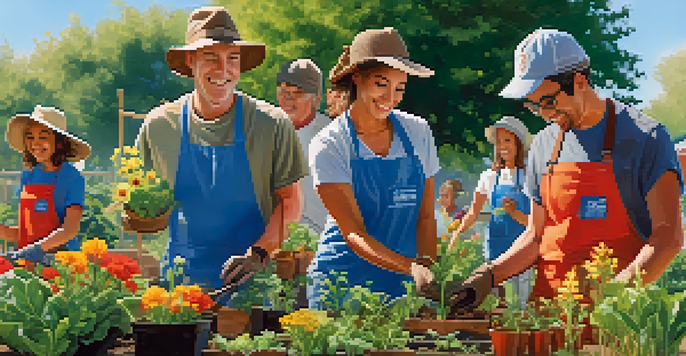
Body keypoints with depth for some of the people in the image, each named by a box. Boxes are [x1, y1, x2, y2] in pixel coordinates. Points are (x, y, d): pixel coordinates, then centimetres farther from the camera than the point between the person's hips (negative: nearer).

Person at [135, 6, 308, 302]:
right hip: (181, 280, 2)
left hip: (249, 281, -1)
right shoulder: (159, 125, 3)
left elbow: (291, 203, -2)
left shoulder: (272, 126, -3)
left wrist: (259, 253, -16)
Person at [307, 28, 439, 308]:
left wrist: (427, 268, -10)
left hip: (403, 286, 3)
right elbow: (354, 234, -16)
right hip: (342, 282, -3)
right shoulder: (329, 145, -8)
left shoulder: (418, 133, 4)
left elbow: (425, 217, 8)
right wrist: (413, 267, -30)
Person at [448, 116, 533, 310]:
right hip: (495, 247, 3)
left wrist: (514, 213, -21)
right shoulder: (489, 177, 11)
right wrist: (458, 232, -8)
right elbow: (473, 212, 8)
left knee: (523, 304, -7)